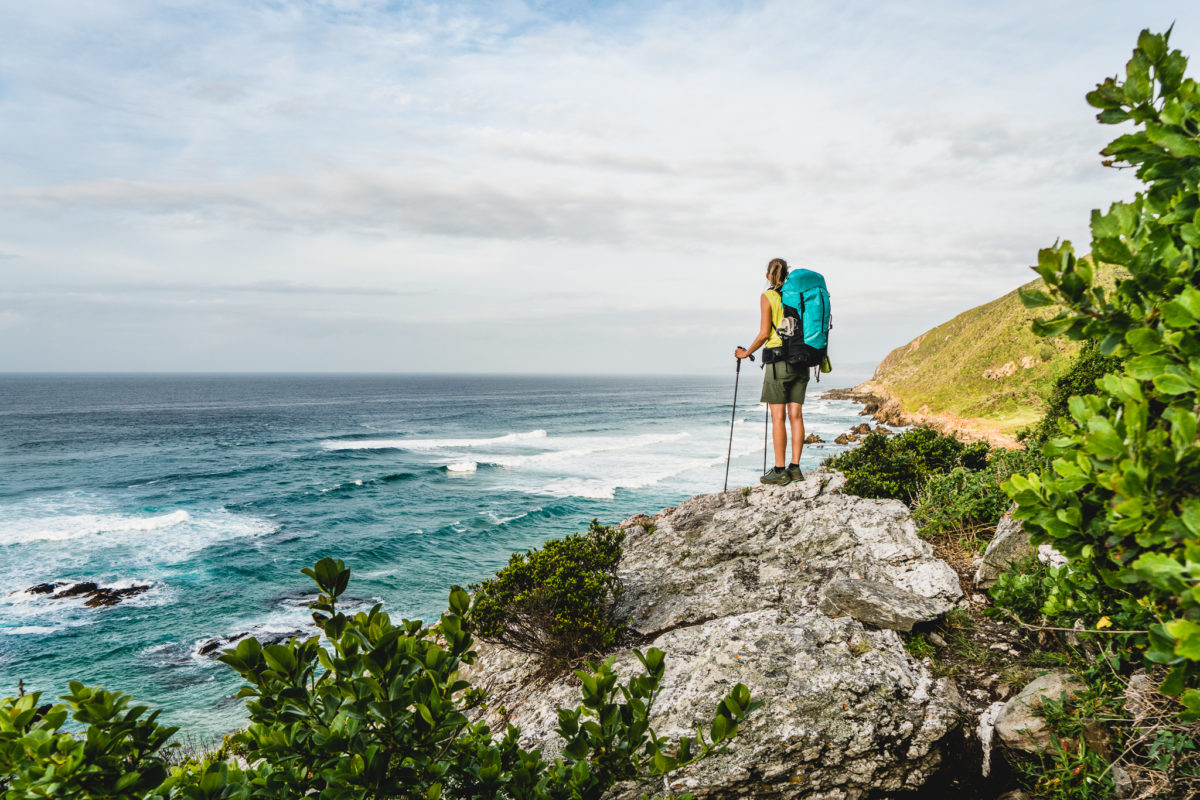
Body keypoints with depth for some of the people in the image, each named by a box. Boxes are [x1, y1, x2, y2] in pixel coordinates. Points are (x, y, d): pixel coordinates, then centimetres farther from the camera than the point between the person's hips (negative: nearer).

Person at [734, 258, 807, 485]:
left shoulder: (768, 297, -3)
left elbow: (764, 333, -8)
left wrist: (746, 353, 6)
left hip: (778, 359, -5)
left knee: (778, 416, -4)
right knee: (796, 415, 5)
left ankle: (780, 471, -3)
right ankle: (795, 468, 6)